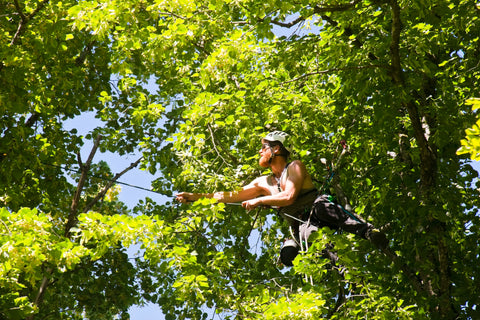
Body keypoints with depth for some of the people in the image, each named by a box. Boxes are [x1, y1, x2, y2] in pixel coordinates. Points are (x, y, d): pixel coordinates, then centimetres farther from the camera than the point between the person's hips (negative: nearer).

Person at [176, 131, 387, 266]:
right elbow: (231, 196, 21)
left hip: (320, 216, -4)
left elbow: (289, 197, -12)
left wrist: (258, 201, -5)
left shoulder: (295, 167, 3)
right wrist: (195, 196, 17)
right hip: (301, 228, 4)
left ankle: (368, 232, -39)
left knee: (320, 206, -42)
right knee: (287, 255, -32)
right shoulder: (264, 183, 22)